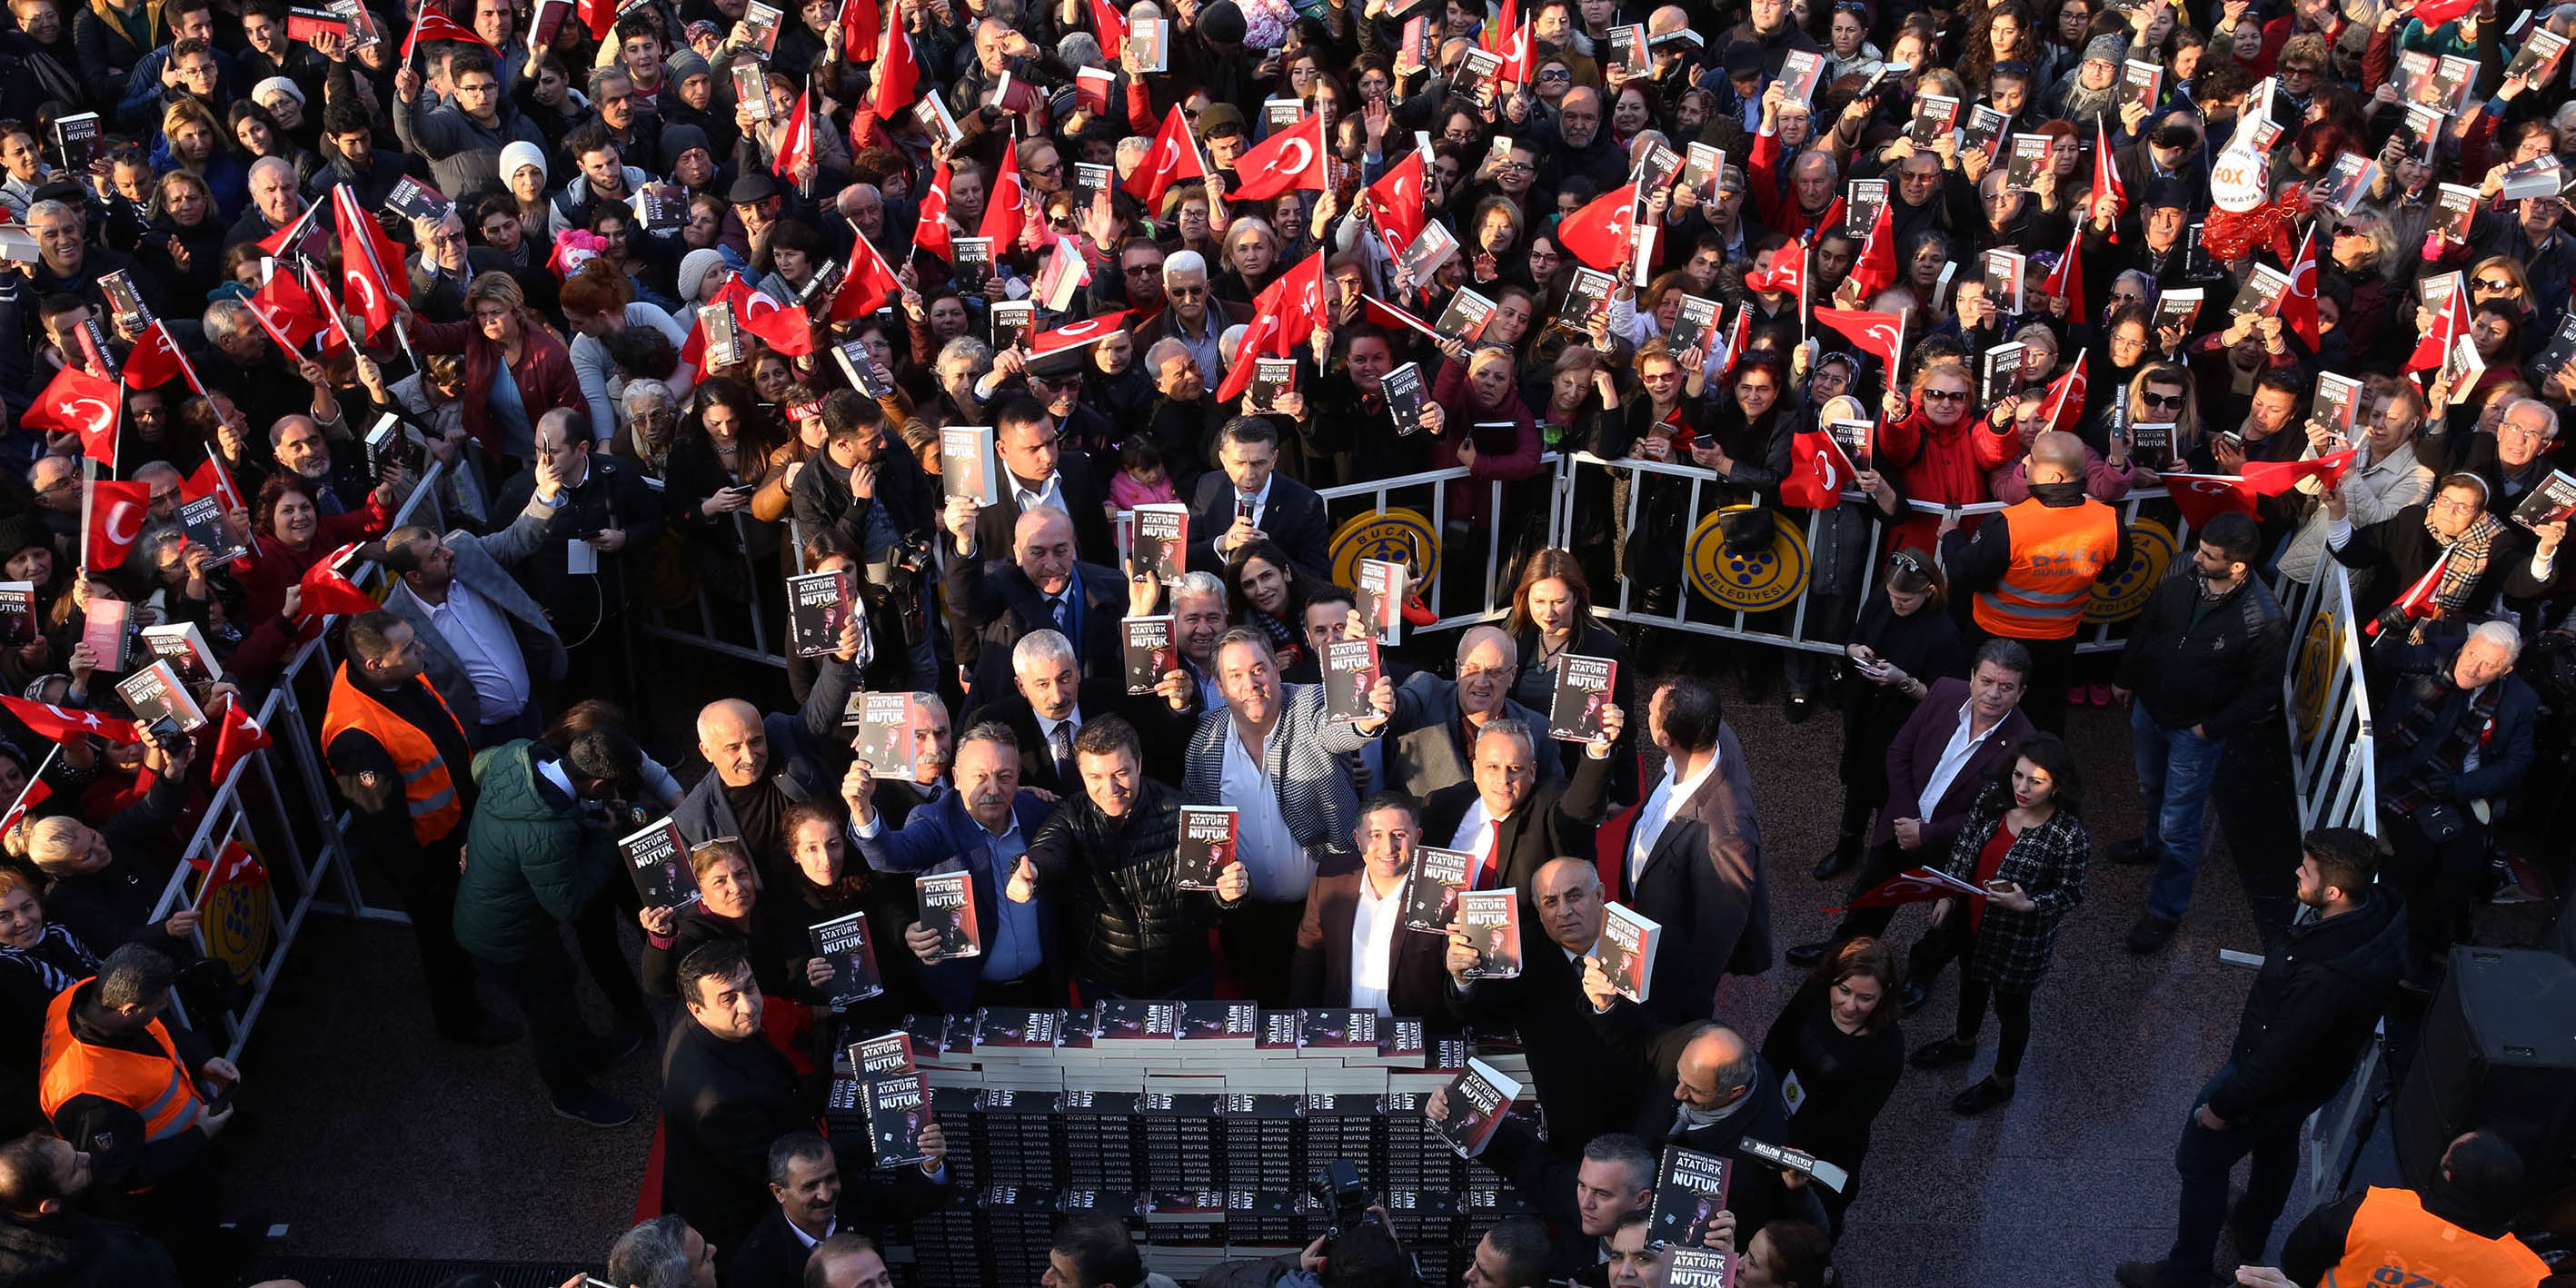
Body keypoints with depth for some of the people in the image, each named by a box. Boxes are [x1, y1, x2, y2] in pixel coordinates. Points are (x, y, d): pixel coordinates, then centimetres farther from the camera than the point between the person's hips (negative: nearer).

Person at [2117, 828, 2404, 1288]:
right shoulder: (2376, 905, -20)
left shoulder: (2324, 978, -46)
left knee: (2201, 1160, 14)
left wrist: (2223, 1105, -16)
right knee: (2277, 1145, 33)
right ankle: (2252, 1230, 60)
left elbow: (2276, 1059, -32)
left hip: (2275, 1080, -8)